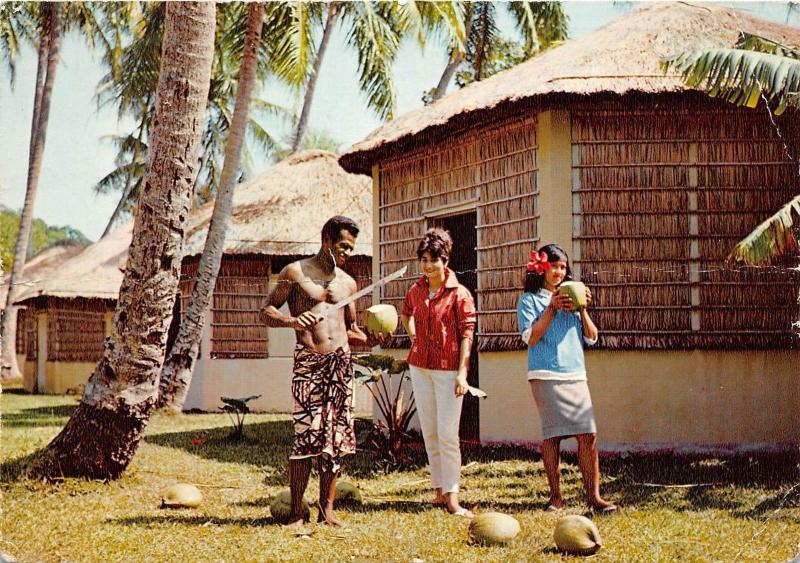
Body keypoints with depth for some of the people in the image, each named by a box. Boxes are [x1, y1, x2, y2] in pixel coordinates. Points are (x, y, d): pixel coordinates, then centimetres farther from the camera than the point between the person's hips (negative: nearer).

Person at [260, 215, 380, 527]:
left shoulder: (347, 282, 18)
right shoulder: (295, 272, 4)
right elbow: (266, 311, 3)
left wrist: (369, 338, 4)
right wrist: (291, 321, -17)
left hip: (341, 362, 5)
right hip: (307, 362, -5)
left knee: (336, 439, 3)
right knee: (305, 437, -10)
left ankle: (327, 510, 10)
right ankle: (296, 513, -4)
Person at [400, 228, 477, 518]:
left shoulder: (459, 294, -9)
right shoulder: (415, 292, 7)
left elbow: (466, 333, -11)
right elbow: (406, 314, 30)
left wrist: (462, 373, -16)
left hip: (448, 369, -5)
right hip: (420, 367, 6)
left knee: (447, 434, -10)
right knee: (429, 432, 9)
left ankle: (452, 496, -10)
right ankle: (439, 490, 17)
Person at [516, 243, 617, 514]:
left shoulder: (571, 299, 18)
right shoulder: (530, 300, 6)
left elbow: (591, 338, 14)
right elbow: (531, 338, -6)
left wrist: (583, 309, 0)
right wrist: (552, 309, -11)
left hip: (576, 374, 4)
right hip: (546, 375, -4)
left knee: (588, 434, -5)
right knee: (553, 435, -4)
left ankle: (593, 496, -5)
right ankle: (556, 497, 4)